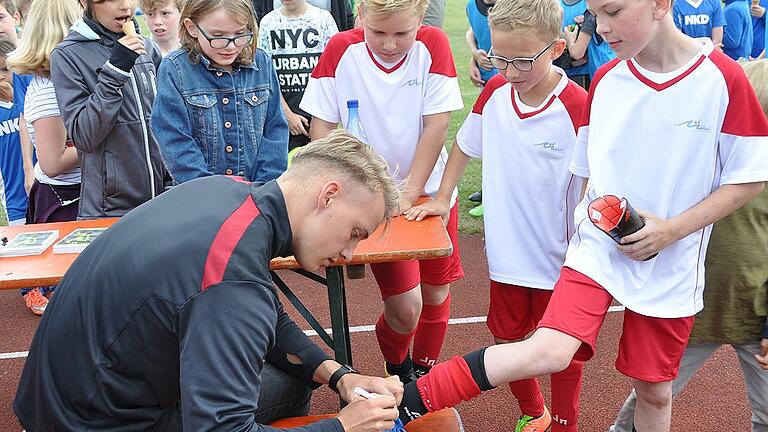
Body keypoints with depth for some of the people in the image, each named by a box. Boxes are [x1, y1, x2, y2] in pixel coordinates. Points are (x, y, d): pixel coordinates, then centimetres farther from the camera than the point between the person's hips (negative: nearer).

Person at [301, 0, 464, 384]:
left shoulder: (433, 44, -12)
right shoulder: (341, 50, -12)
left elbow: (437, 124, -12)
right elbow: (322, 125, -7)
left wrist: (410, 191, -16)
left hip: (430, 190, 2)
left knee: (436, 292, 13)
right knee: (404, 305, -9)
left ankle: (424, 371, 39)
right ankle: (396, 367, 24)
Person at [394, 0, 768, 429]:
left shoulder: (723, 79, -11)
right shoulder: (604, 80, 0)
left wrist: (671, 230, -14)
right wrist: (594, 210, 0)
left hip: (672, 263, 0)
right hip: (597, 246, 1)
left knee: (655, 390, 12)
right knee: (548, 350, -19)